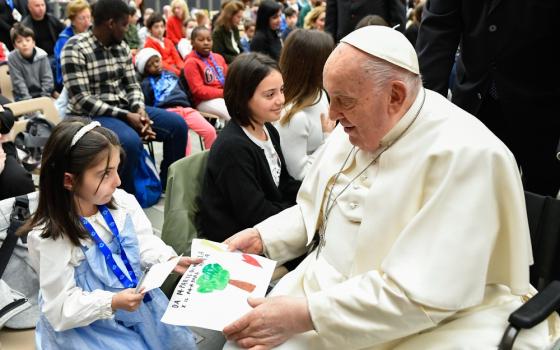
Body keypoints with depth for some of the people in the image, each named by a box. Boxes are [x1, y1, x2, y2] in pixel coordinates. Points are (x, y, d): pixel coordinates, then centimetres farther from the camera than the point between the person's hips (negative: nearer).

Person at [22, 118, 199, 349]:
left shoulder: (122, 202, -10)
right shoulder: (48, 239, -26)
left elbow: (145, 243, 3)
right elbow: (62, 309, -21)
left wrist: (169, 260, -16)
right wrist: (113, 303, -31)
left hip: (137, 301, 6)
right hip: (84, 327, -5)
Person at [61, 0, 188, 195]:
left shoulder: (122, 47, 7)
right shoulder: (75, 49, -15)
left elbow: (132, 86, 10)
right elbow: (81, 100, -20)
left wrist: (139, 109, -13)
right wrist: (126, 116, -23)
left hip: (125, 109, 7)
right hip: (89, 116, -7)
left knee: (177, 124, -4)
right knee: (130, 141, -36)